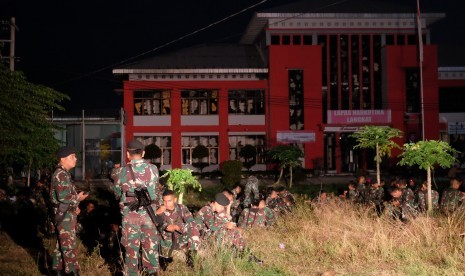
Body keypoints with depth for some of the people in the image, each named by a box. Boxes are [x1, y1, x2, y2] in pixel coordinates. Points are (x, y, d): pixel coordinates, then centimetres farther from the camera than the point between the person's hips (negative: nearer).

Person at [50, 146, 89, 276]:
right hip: (65, 215, -10)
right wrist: (78, 198, -12)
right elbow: (63, 197, -26)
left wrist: (74, 206, 14)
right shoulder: (61, 174, -19)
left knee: (62, 244, 17)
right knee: (69, 245, -7)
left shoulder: (63, 173, 14)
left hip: (65, 214, 10)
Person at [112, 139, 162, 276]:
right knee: (150, 245, 13)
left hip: (130, 214, -1)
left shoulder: (122, 171, -8)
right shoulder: (153, 169, -4)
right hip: (149, 213, 1)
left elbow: (117, 194, 5)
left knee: (131, 247, 8)